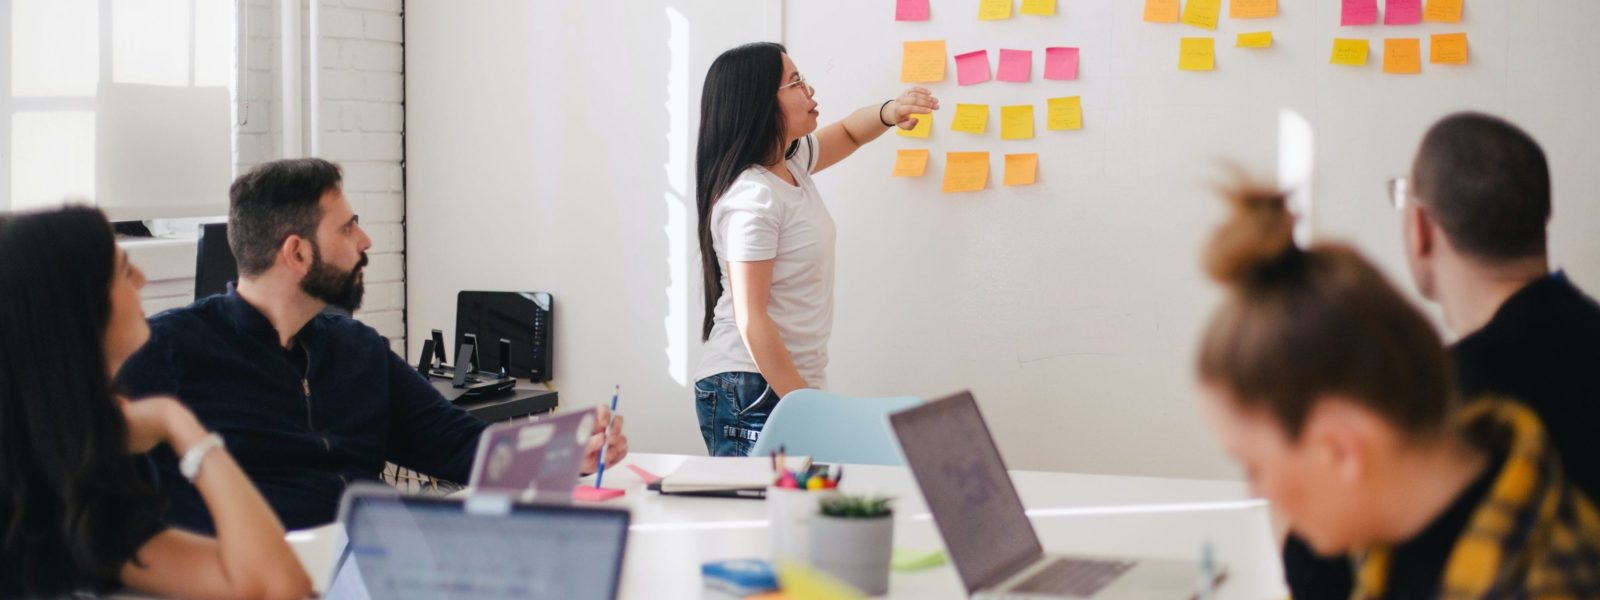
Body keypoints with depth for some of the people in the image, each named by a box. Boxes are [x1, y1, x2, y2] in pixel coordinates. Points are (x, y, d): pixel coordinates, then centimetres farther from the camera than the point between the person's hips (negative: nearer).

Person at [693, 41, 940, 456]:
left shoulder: (791, 163, 9)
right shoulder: (752, 198, -18)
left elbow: (847, 134, 29)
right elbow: (751, 320, -20)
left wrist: (889, 113, 6)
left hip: (794, 382, 9)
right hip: (751, 394, -9)